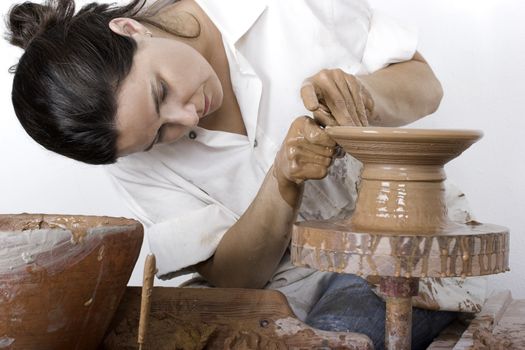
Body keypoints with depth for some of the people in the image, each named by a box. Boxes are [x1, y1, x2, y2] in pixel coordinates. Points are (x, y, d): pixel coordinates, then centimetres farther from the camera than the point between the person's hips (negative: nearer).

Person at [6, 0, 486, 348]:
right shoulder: (137, 160, -11)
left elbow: (426, 86, -4)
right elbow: (230, 279, -11)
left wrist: (361, 90, -28)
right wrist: (285, 179, -28)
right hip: (288, 281, 1)